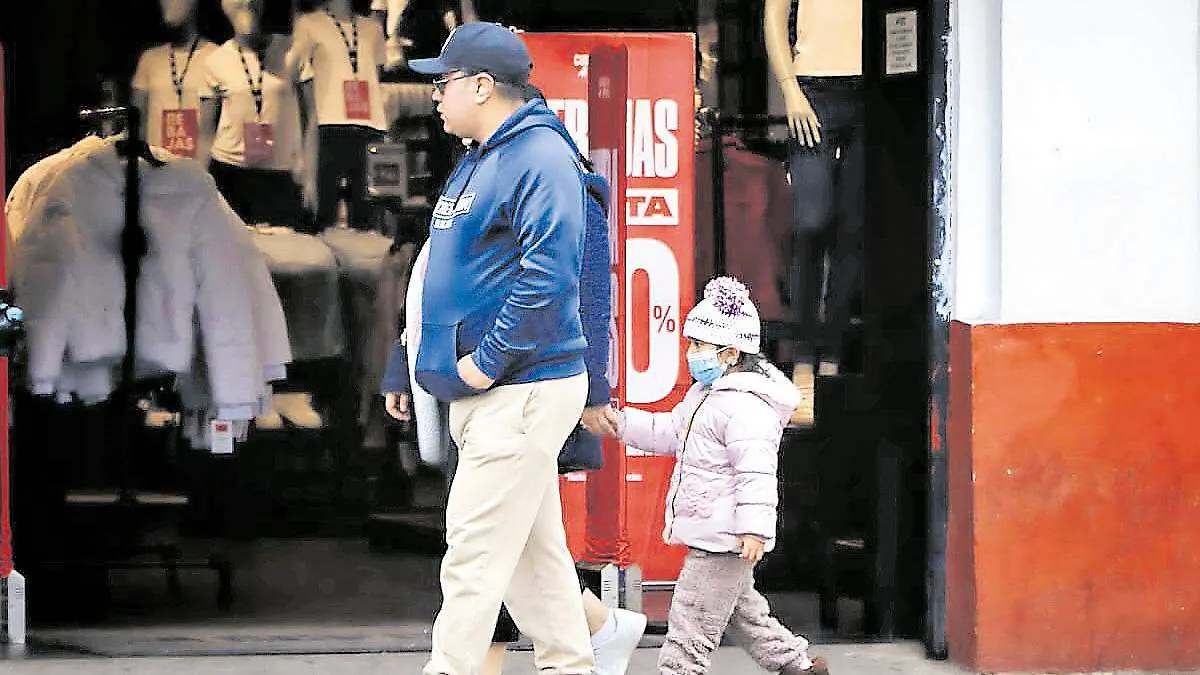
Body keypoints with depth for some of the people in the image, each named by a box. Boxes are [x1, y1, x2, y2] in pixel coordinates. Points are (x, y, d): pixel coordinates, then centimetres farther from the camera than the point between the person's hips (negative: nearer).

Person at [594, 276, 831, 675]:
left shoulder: (745, 407, -20)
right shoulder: (704, 396, 15)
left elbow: (756, 471, -28)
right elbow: (670, 432, 29)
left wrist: (755, 526, -35)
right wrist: (623, 423, 21)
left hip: (723, 537, -12)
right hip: (709, 534, 12)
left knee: (692, 618, -8)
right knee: (739, 608, 20)